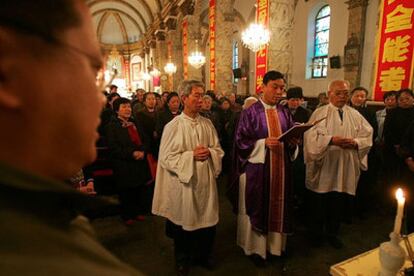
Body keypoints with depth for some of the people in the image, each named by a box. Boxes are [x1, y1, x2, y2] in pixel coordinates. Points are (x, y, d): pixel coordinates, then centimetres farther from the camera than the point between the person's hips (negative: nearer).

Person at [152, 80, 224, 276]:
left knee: (207, 219, 13)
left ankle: (203, 254, 38)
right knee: (184, 220, 10)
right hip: (184, 182, -4)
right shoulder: (173, 126, -9)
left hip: (205, 180, 4)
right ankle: (183, 260, 34)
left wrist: (209, 153, -13)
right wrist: (191, 155, -19)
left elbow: (218, 149, 8)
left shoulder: (207, 124, 4)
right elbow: (167, 157, -11)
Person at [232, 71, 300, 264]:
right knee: (258, 206, 6)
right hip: (257, 168, -5)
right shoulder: (250, 112, -7)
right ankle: (256, 247, 24)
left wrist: (293, 141, -11)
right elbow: (241, 141, -11)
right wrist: (264, 143, -24)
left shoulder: (284, 112, 8)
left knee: (278, 205, 14)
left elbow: (292, 138, 11)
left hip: (280, 168, 5)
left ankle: (275, 243, 33)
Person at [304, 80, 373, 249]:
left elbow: (367, 137, 3)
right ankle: (316, 233, 28)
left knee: (338, 203, 13)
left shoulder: (355, 115, 7)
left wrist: (355, 143, -16)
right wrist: (331, 139, -25)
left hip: (345, 168, 4)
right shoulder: (320, 113, -4)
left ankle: (332, 233, 33)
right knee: (318, 202, 8)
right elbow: (311, 136, -13)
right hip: (323, 167, -3)